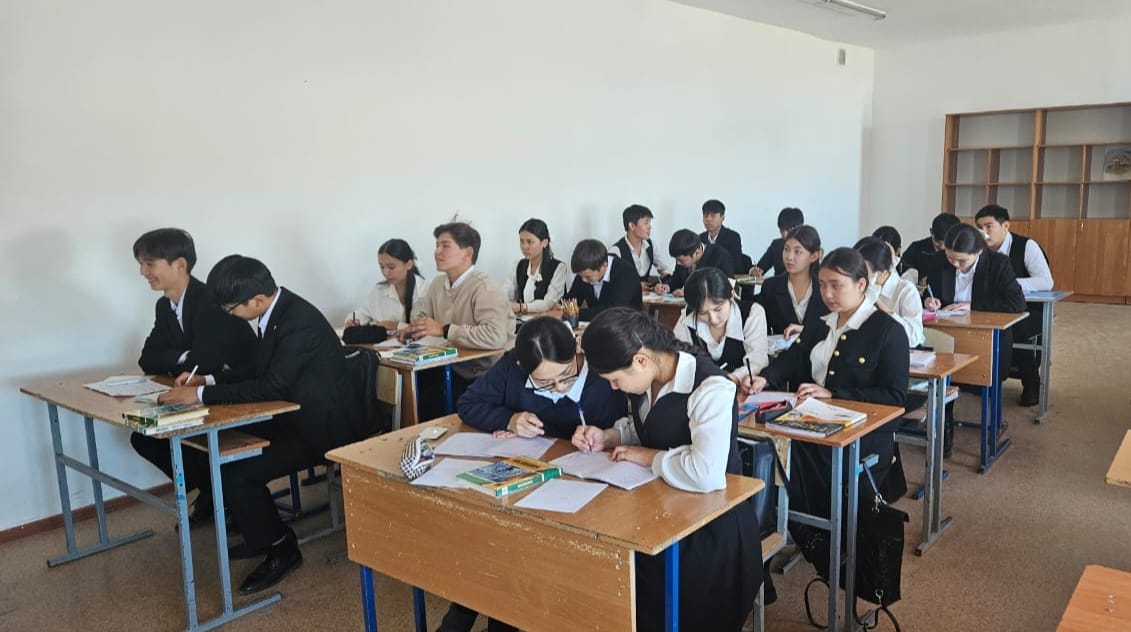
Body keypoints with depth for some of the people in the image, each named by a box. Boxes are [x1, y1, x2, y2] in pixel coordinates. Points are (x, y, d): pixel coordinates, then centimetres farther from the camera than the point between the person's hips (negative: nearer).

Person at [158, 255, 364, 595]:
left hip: (322, 426, -10)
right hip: (295, 416, 10)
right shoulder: (276, 311, 2)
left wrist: (201, 396, -24)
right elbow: (259, 370, 14)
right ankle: (260, 534, 22)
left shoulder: (299, 324, -27)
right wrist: (206, 379, 2)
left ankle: (281, 549, 6)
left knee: (236, 474, -17)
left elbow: (270, 387, -29)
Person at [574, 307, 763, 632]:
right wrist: (607, 438, -1)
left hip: (711, 526, -7)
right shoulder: (647, 378, -3)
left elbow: (706, 474, -39)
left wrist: (648, 457, -23)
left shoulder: (710, 389, -26)